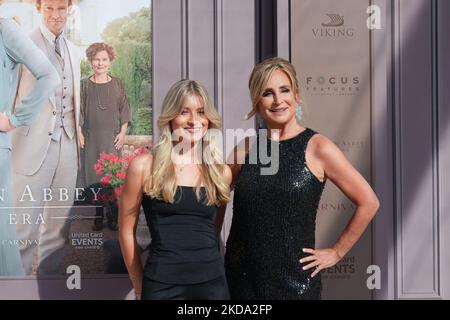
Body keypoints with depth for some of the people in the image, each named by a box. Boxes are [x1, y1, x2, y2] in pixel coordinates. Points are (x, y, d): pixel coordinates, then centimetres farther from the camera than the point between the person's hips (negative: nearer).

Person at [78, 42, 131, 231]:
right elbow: (79, 111, 6)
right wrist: (80, 134, -2)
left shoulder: (117, 84, 6)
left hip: (112, 137, 0)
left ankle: (113, 216, 2)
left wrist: (122, 133, -2)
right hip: (91, 137, 0)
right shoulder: (85, 85, 5)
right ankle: (98, 216, 6)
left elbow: (124, 110, 6)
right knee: (93, 176, 0)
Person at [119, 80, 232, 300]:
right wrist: (140, 286, 5)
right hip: (162, 285, -2)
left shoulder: (222, 172, 4)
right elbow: (127, 231, 2)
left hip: (213, 283, 3)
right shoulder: (144, 166, -4)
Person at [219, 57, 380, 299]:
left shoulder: (317, 148, -5)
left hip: (296, 279, -2)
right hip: (241, 277, 3)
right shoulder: (245, 150, 3)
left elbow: (368, 202, -2)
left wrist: (336, 252, -1)